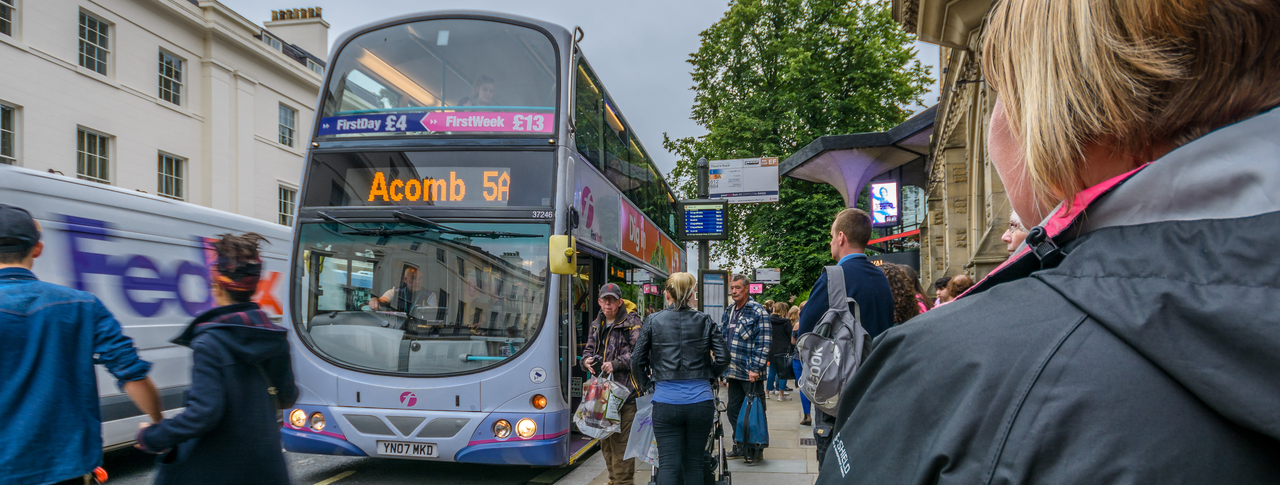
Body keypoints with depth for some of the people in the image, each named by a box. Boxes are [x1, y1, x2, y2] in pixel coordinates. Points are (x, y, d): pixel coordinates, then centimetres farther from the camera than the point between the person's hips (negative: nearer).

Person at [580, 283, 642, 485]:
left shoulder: (632, 323, -3)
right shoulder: (596, 325, 18)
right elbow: (589, 349, 23)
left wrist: (615, 364, -19)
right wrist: (586, 360, 1)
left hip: (624, 391, -7)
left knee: (621, 440, -8)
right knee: (605, 440, 12)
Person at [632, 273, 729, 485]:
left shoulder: (653, 322, 0)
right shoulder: (705, 322, 3)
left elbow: (637, 360, 1)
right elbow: (723, 358, -1)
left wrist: (645, 384, 17)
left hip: (666, 402, -2)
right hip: (701, 401, 2)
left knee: (669, 465, 1)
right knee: (694, 463, 14)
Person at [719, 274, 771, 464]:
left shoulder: (758, 311, -9)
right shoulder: (728, 312, 14)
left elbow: (764, 342, -13)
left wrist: (755, 368, -18)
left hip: (750, 373, -7)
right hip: (733, 372, 7)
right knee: (733, 410, 12)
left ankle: (755, 450, 10)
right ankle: (740, 446, 24)